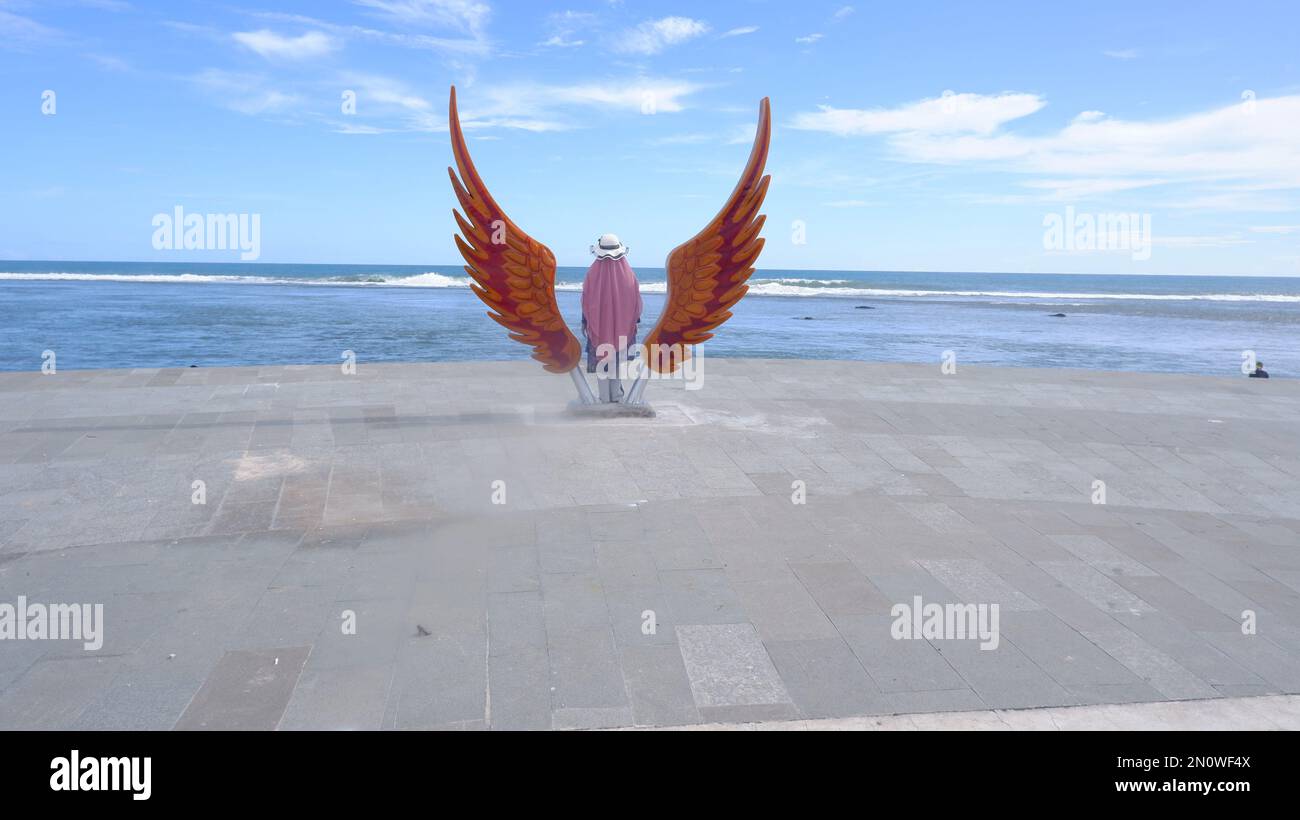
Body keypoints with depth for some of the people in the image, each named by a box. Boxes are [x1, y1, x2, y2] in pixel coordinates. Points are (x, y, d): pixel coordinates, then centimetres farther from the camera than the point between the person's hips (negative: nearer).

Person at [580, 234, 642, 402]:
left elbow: (586, 301, -4)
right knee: (618, 359, 13)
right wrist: (635, 321, 10)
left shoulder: (593, 273, -10)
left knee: (601, 358, 7)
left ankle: (605, 397, 8)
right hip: (623, 325, 1)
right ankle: (616, 394, 13)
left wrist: (585, 322, 6)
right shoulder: (627, 273, -7)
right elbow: (636, 301, -1)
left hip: (598, 324, -1)